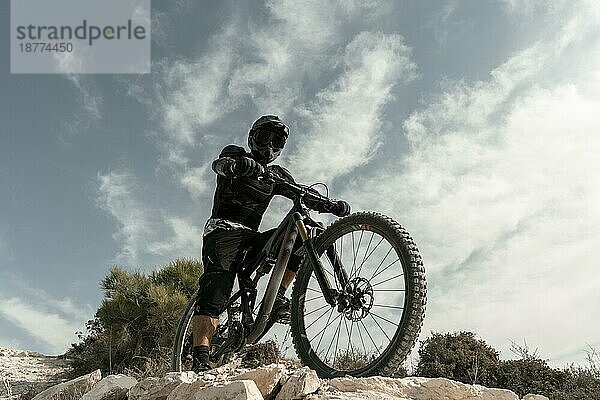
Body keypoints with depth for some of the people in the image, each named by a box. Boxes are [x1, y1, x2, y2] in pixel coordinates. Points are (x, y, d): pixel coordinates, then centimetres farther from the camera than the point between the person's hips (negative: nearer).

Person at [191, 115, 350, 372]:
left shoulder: (277, 175, 23)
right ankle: (200, 361, -33)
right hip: (224, 231, -5)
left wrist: (333, 205, -8)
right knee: (216, 288, -27)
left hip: (251, 239, 5)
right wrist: (241, 165, -39)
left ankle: (277, 296, -14)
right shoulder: (236, 154, 9)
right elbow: (219, 164, -15)